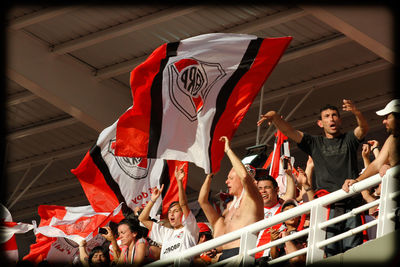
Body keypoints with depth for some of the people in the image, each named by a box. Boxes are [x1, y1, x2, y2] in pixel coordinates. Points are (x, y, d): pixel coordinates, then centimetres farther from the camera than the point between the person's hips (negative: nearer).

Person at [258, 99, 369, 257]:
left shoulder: (349, 140, 19)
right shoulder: (315, 143, 21)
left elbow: (363, 129, 0)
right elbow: (289, 132, 11)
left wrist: (356, 113, -23)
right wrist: (274, 117, -9)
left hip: (351, 204, 0)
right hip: (327, 205, 0)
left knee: (353, 249, -11)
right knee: (330, 253, -12)